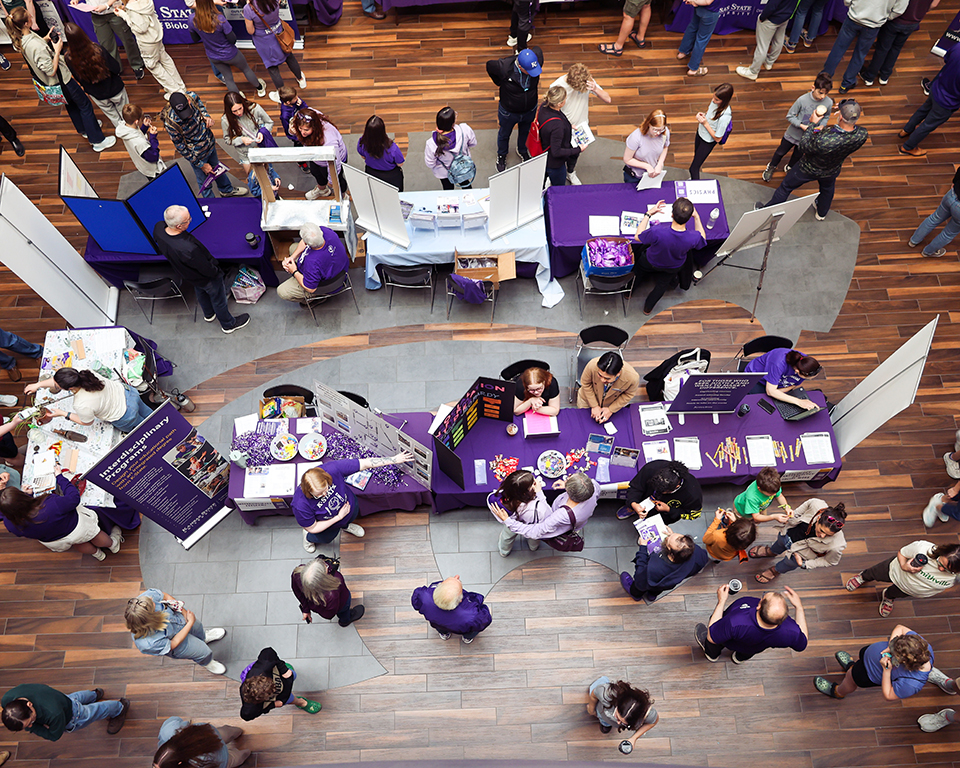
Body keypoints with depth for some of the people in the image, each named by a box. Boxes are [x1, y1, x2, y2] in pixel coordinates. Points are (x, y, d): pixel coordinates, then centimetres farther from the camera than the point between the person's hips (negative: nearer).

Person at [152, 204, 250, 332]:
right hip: (206, 278, -7)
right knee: (218, 300, 22)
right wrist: (215, 271, -7)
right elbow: (207, 269, -30)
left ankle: (209, 315, 66)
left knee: (201, 293, 36)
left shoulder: (158, 227, -26)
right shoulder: (189, 249, -48)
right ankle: (228, 324, 50)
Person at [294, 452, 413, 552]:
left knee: (352, 516, 30)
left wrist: (394, 459, -31)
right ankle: (308, 537, 60)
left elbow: (365, 463, -35)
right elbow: (312, 528, -27)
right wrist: (338, 517, -31)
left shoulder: (332, 468, -44)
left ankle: (345, 526, 66)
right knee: (326, 538, 27)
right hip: (326, 523, -1)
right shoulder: (301, 506, -45)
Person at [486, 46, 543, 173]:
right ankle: (501, 155, 55)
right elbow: (489, 65, -14)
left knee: (525, 132, 30)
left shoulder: (537, 60, -30)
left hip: (530, 110, 3)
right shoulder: (503, 66, -38)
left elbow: (537, 48, -3)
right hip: (509, 111, -2)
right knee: (504, 134, 25)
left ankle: (522, 150, 62)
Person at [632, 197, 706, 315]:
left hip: (650, 264, -2)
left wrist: (648, 214, -17)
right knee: (663, 284, 34)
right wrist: (696, 217, -7)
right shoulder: (693, 237, -38)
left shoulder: (657, 232, -45)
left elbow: (637, 237, -22)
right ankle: (648, 308, 54)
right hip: (674, 268, 2)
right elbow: (702, 238, -9)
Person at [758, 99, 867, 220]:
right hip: (832, 171, 5)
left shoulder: (822, 141, -47)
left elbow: (803, 147, -27)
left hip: (809, 169, -4)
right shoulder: (862, 135, -31)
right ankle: (821, 214, 62)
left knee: (786, 187, 21)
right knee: (827, 189, 37)